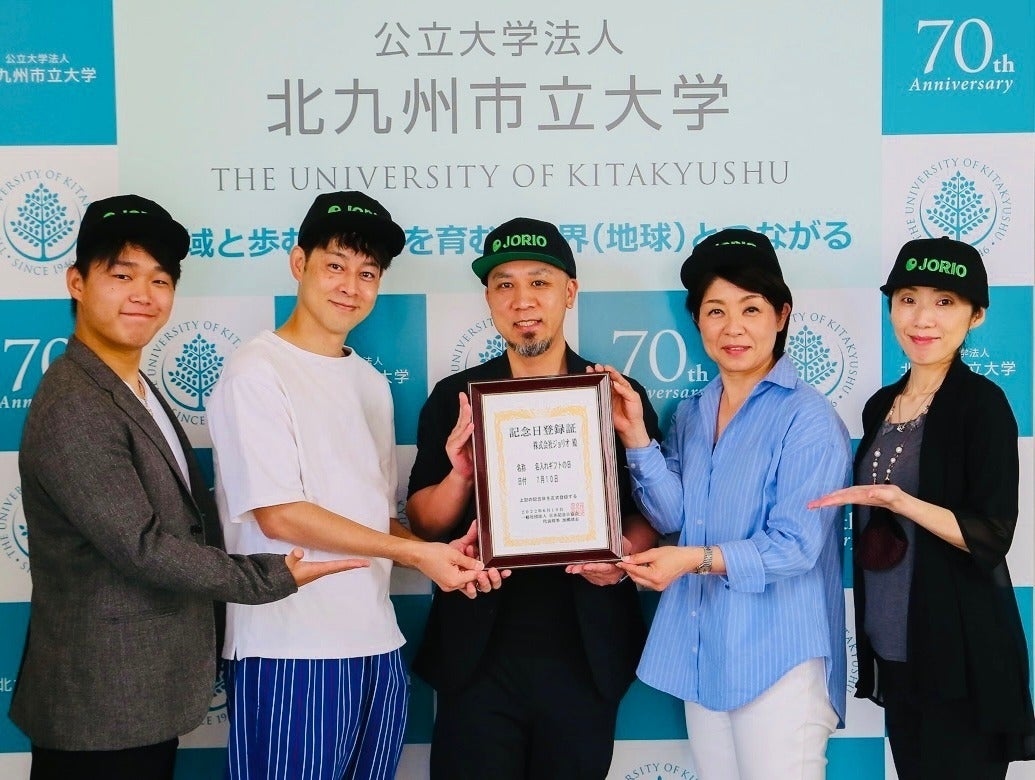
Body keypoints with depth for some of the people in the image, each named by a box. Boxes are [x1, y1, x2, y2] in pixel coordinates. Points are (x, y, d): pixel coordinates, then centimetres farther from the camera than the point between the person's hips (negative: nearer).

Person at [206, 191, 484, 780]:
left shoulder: (370, 382, 14)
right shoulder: (258, 372, -8)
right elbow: (278, 515, -14)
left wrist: (443, 557, -4)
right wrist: (416, 551, -13)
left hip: (378, 643, 7)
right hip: (291, 650, -6)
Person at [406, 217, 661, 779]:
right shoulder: (453, 398, 2)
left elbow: (650, 514, 5)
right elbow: (423, 525, 3)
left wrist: (625, 551, -16)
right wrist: (459, 476, -16)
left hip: (587, 656, 0)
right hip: (478, 654, 0)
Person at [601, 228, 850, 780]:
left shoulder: (807, 418, -11)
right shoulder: (691, 414, 10)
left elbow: (795, 546, -16)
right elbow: (671, 515, 1)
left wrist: (698, 559, -27)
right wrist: (634, 435, -9)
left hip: (776, 659, -6)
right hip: (699, 651, 6)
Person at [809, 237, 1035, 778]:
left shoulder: (981, 403, -11)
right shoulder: (880, 406, 9)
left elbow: (991, 539, -16)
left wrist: (896, 500, -26)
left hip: (959, 650, -7)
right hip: (890, 645, 7)